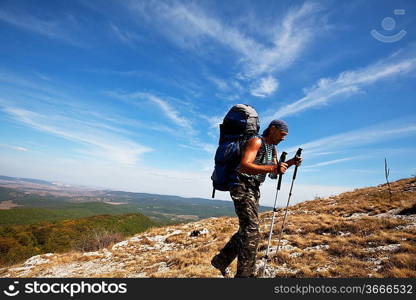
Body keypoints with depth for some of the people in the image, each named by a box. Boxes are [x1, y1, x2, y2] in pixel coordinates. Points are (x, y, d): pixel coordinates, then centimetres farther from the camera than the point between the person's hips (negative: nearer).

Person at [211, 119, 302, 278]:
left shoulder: (273, 148, 16)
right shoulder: (256, 141, -13)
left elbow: (274, 171, 19)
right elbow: (244, 166, -27)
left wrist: (290, 163, 2)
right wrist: (271, 168, -36)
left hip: (254, 189, 10)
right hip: (242, 187, -10)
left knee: (246, 230, 12)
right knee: (251, 231, -13)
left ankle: (221, 260, 26)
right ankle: (246, 274, -5)